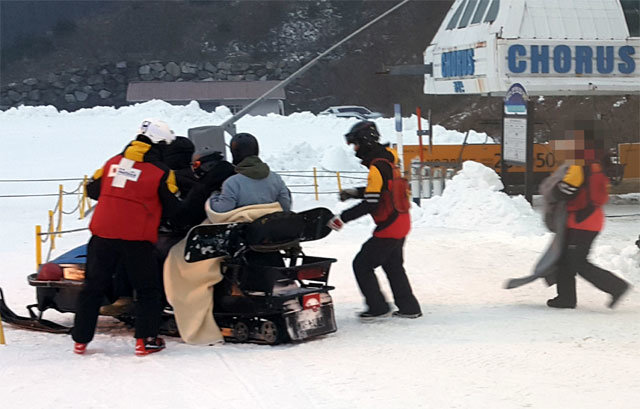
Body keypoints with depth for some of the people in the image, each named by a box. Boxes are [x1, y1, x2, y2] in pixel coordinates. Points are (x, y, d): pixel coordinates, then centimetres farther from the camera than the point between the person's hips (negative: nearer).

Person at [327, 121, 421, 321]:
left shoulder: (377, 167, -22)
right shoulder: (387, 157, 8)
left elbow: (370, 204, -23)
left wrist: (343, 218, -18)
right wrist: (354, 192, 14)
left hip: (389, 227, -10)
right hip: (401, 223, 10)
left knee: (362, 264, -1)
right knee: (393, 265, 21)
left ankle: (378, 307, 3)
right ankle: (409, 307, 25)